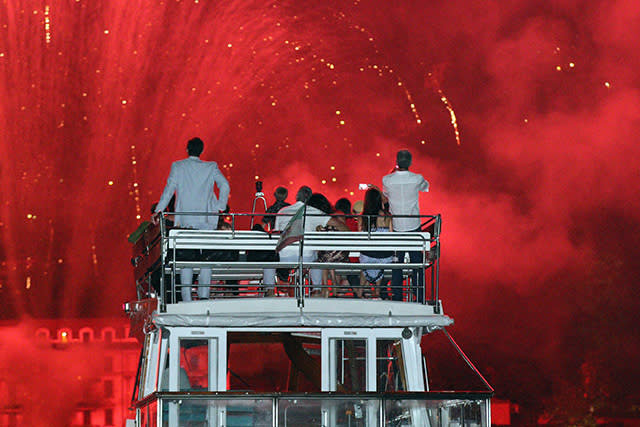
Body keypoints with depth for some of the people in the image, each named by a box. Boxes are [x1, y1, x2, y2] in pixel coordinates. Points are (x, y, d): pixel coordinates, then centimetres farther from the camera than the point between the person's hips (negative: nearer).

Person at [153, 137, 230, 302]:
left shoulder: (177, 166, 3)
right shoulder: (211, 167, 6)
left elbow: (169, 188, -3)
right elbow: (224, 185, -4)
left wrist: (159, 210, -2)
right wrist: (220, 207, 4)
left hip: (185, 219, -1)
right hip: (206, 220, 1)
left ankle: (187, 298, -4)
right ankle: (204, 294, -4)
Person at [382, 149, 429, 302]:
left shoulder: (387, 180, -10)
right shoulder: (417, 179, -11)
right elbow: (426, 187, 13)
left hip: (396, 227, 0)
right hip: (414, 226, 0)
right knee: (417, 262, 7)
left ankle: (397, 297, 9)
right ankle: (419, 297, 9)